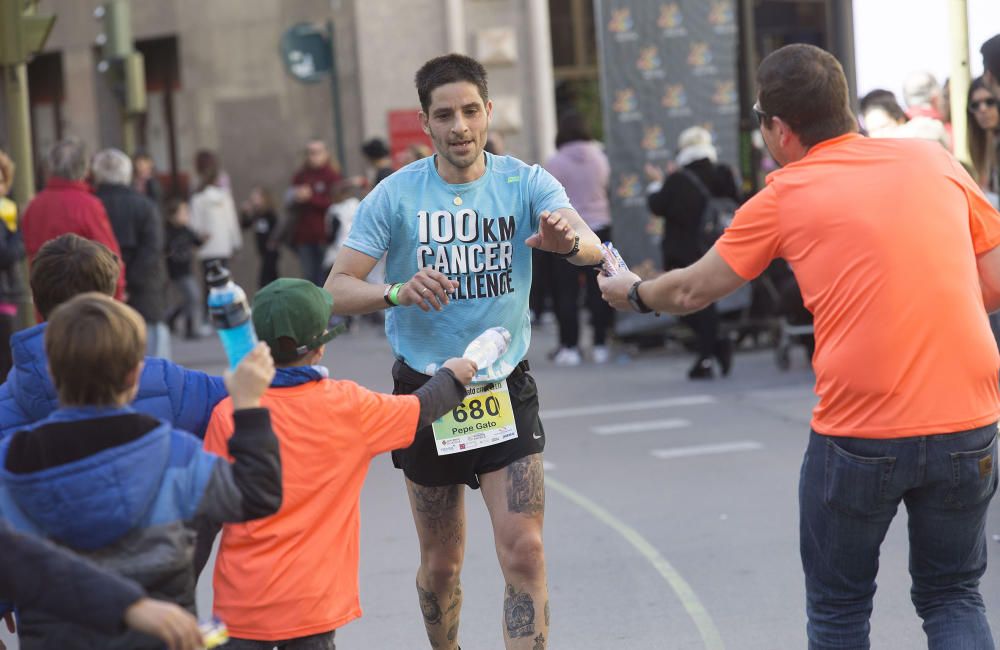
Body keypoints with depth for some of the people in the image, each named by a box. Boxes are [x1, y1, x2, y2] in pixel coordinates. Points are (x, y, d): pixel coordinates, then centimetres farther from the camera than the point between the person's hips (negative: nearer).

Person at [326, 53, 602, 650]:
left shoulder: (526, 183, -6)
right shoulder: (396, 195, -7)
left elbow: (592, 247, -22)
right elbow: (336, 292, -10)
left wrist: (569, 241, -47)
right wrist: (397, 293, -31)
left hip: (506, 388, 0)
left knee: (525, 552, -12)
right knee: (441, 563, 11)